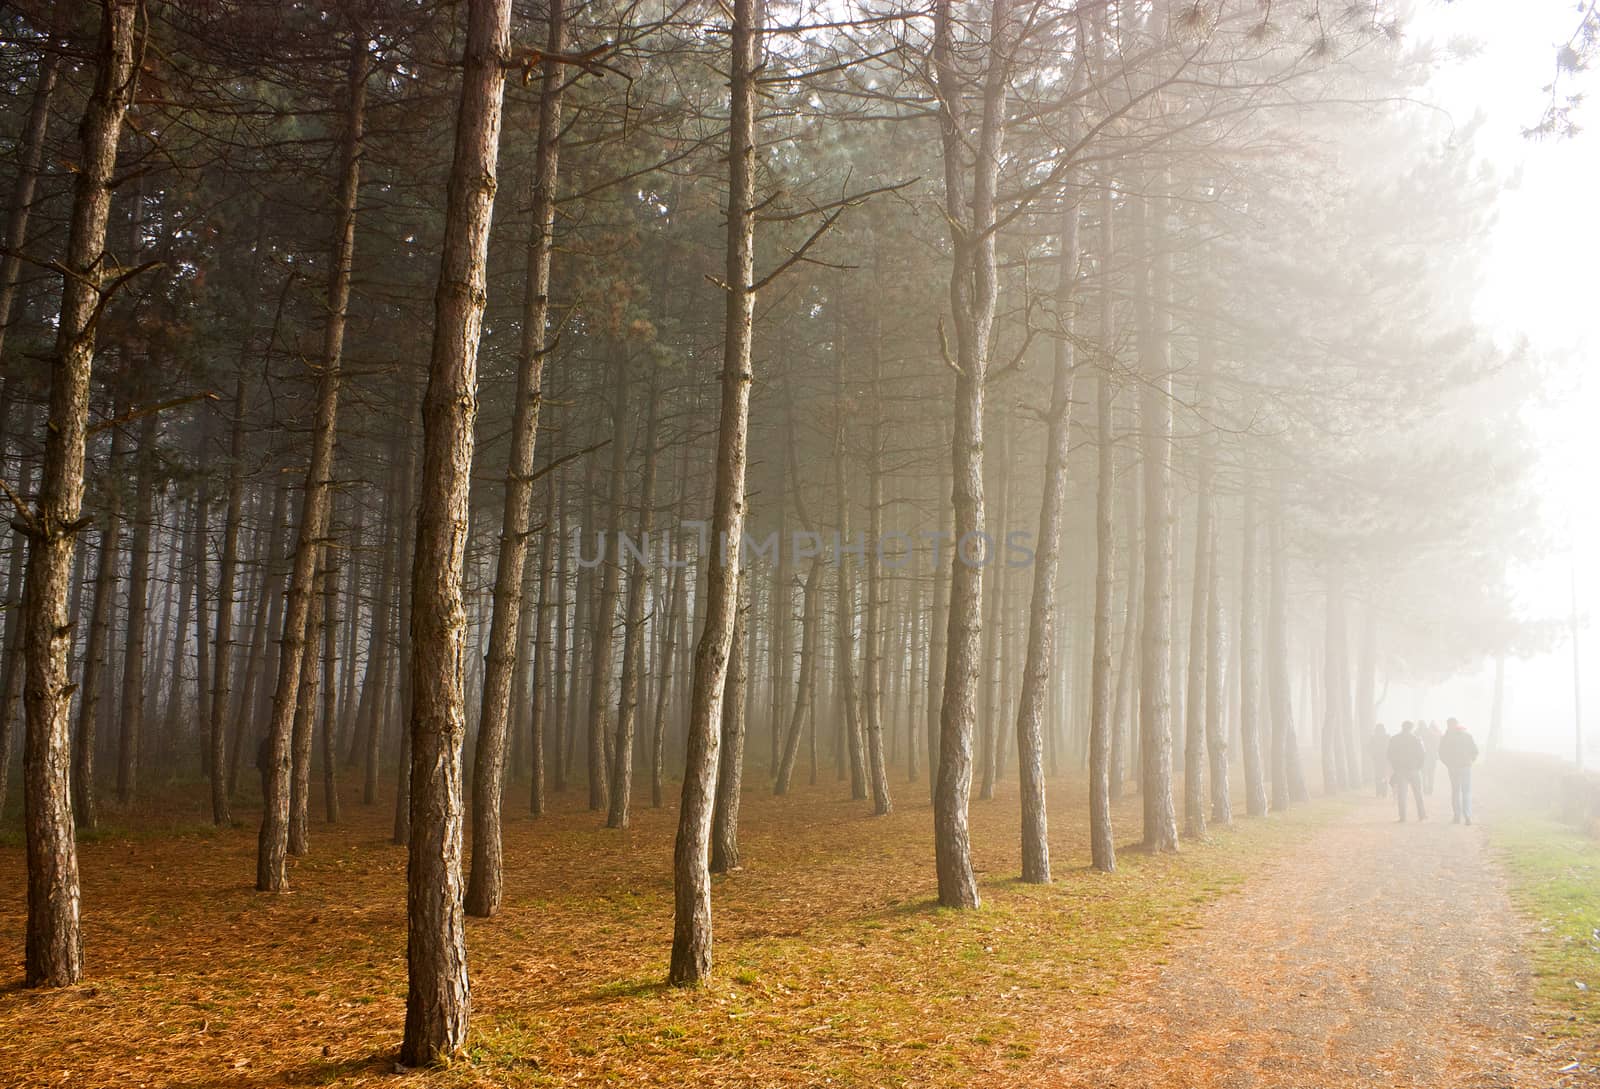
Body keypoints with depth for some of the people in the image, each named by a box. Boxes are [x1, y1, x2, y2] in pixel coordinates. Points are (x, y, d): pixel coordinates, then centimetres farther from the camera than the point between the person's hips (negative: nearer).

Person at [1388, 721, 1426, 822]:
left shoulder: (1394, 739, 0)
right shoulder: (1416, 739, -5)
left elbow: (1390, 756, 0)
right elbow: (1421, 754, -7)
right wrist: (1419, 766, 6)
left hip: (1400, 769, 1)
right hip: (1414, 769, -1)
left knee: (1401, 794, 3)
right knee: (1418, 793, 11)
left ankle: (1402, 817, -1)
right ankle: (1422, 814, 12)